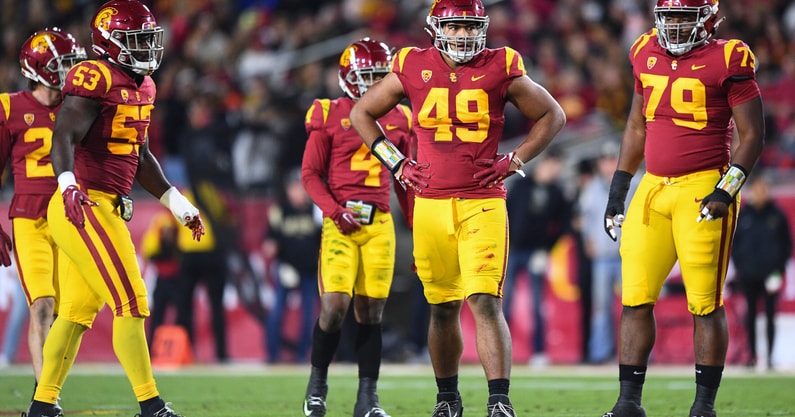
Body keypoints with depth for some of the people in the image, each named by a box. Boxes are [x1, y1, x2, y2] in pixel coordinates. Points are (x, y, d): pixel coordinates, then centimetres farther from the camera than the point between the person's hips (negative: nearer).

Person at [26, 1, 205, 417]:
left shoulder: (140, 86, 16)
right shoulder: (94, 78, -14)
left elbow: (141, 157, 25)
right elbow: (64, 137, -24)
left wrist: (177, 204, 25)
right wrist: (69, 186, -39)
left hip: (105, 209, 10)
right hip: (83, 206, -10)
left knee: (78, 311, 11)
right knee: (130, 303, -8)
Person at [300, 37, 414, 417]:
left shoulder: (398, 119, 13)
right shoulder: (330, 115, 1)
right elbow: (310, 173, 2)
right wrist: (335, 211, -12)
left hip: (380, 223, 3)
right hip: (340, 222, -3)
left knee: (371, 311, 1)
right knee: (335, 305, -13)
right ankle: (317, 382, 9)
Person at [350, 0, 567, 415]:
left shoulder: (501, 69, 0)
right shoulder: (413, 69, 3)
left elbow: (551, 116, 12)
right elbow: (361, 113, 15)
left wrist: (513, 161, 2)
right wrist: (395, 163, 7)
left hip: (483, 205, -2)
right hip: (430, 205, 2)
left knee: (485, 301, -13)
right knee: (443, 307, 10)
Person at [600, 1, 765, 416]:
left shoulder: (727, 60, -6)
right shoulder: (647, 54, 11)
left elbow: (751, 134, -4)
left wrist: (727, 189, -15)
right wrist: (618, 188, 19)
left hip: (702, 190, -5)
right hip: (653, 188, 5)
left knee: (706, 303, -1)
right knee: (635, 298, 2)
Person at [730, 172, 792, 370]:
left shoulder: (777, 215, 1)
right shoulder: (742, 215, 3)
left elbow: (787, 243, 5)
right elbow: (733, 242, 7)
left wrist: (780, 268, -2)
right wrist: (738, 266, -1)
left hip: (770, 275, -1)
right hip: (748, 275, 1)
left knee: (770, 314, 1)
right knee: (751, 313, 3)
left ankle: (770, 355, 3)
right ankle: (752, 354, 7)